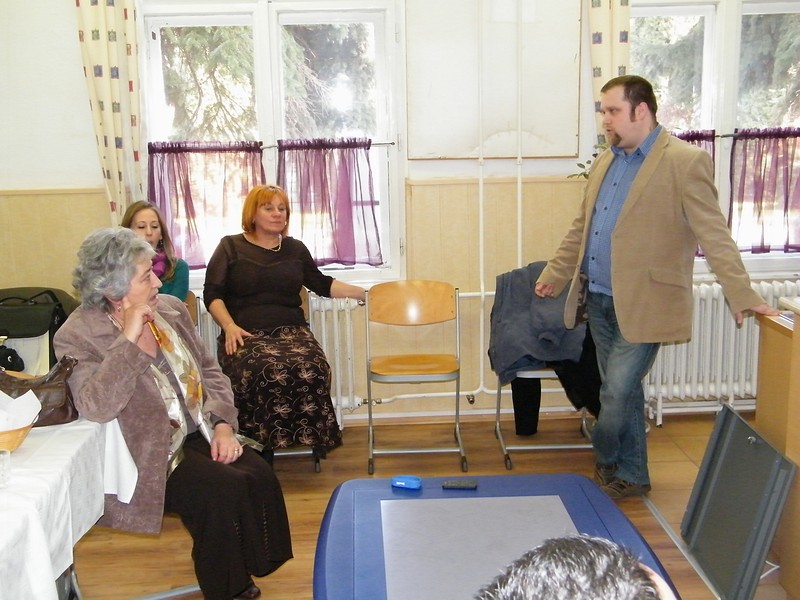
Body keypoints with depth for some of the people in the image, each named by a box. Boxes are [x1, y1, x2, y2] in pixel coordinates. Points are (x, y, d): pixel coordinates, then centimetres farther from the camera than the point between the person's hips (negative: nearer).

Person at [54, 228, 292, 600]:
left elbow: (208, 370, 10)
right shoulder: (77, 336, -12)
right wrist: (129, 340, -28)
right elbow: (95, 407, -27)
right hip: (150, 456, -6)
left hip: (199, 434, 6)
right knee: (225, 491, -25)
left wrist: (223, 424, -5)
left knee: (260, 477, -17)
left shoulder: (170, 308, 5)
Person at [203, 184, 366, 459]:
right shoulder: (231, 247, 12)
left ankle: (310, 439, -17)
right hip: (246, 334, -2)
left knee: (312, 370, -33)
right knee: (259, 372, -38)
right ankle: (256, 447, -21)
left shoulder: (296, 249, 22)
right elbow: (212, 294, 7)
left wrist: (363, 293, 18)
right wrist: (229, 327, -10)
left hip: (291, 331, 3)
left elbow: (321, 283, 27)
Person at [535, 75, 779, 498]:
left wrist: (742, 296, -17)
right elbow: (580, 229, 21)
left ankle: (607, 460, 22)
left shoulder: (685, 161, -9)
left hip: (642, 304, -7)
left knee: (617, 392, -5)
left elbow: (714, 235, -13)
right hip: (600, 300, 7)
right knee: (623, 392, 15)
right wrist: (554, 274, 20)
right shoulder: (604, 163, 13)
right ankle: (630, 474, 28)